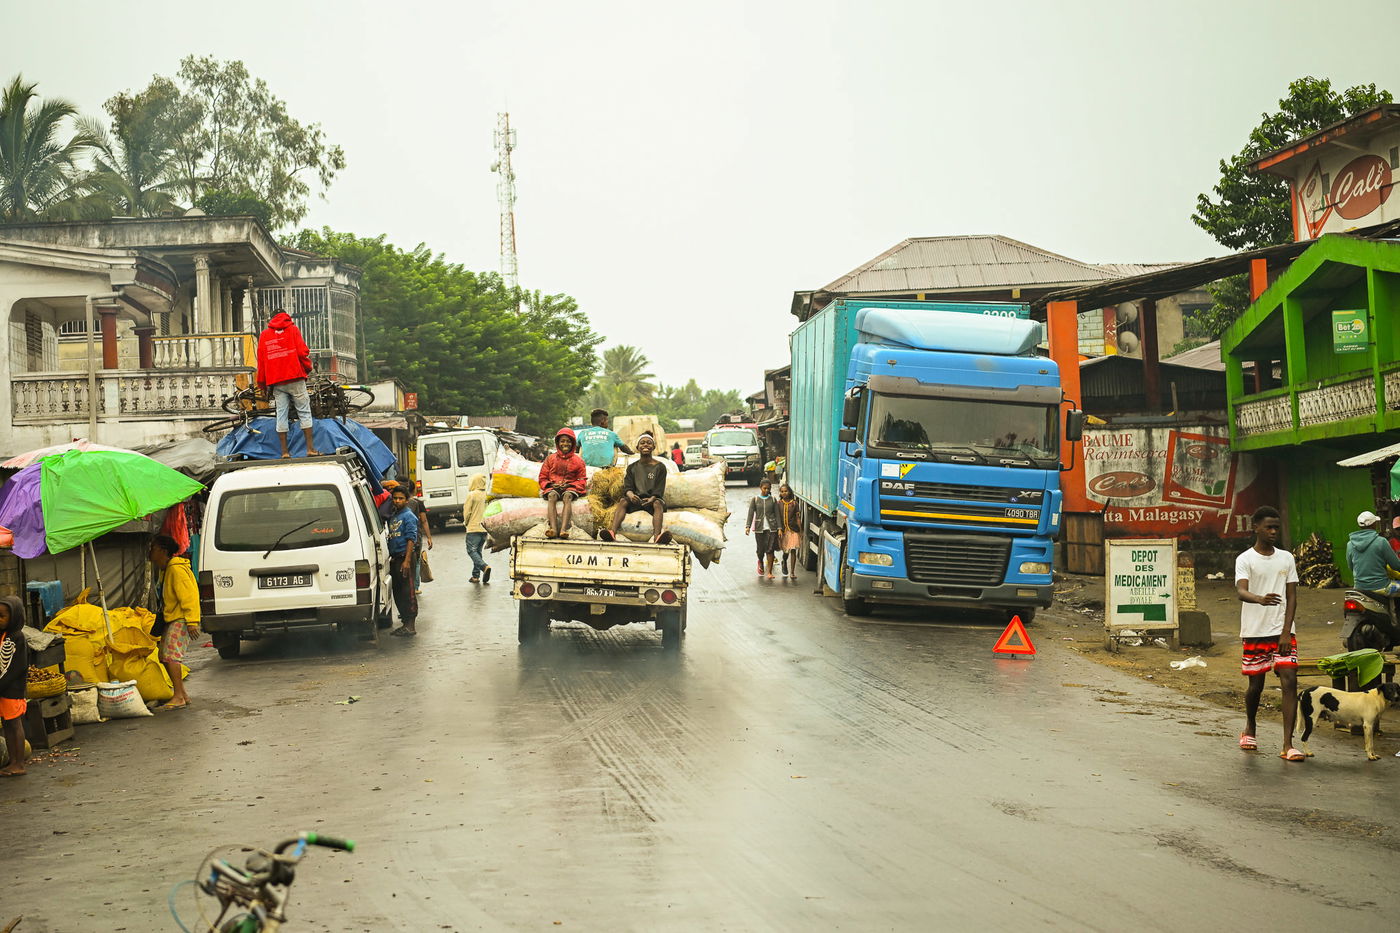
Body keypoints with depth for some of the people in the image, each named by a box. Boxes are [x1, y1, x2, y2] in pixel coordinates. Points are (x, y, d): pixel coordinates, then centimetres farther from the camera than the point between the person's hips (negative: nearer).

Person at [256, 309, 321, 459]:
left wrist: (262, 385, 16)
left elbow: (261, 361, 11)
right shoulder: (292, 329, 4)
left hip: (276, 382, 3)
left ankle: (284, 452, 1)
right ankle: (310, 448, -5)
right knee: (304, 412, 1)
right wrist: (308, 367, 11)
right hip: (295, 378, -3)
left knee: (281, 414, 3)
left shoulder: (264, 335, 12)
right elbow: (302, 352, -6)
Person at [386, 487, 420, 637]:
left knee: (408, 591, -8)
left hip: (405, 556, -9)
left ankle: (410, 625, -8)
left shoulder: (408, 516, -8)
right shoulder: (392, 516, 17)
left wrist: (407, 560, -20)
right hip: (394, 557, 9)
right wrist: (391, 558, 13)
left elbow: (411, 539, -14)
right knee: (398, 592, 10)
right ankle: (406, 623, 17)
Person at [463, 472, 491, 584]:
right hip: (485, 528, 6)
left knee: (472, 551, -4)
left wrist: (466, 522, 10)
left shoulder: (472, 495, -12)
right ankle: (476, 575, 14)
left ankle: (485, 566, -26)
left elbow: (467, 512, -8)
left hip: (473, 528, -6)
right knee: (478, 551, 15)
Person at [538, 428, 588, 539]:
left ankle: (564, 529, -57)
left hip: (570, 488, -1)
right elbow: (542, 478, 16)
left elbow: (582, 481, 11)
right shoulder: (550, 459, 18)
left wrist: (569, 485, -8)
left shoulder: (578, 461, 16)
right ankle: (553, 528, -56)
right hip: (553, 487, 1)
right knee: (552, 495, -36)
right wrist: (551, 484, -6)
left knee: (567, 496, -37)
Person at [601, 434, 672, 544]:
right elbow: (627, 487, 4)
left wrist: (651, 499, -23)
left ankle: (657, 536, -64)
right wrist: (631, 495, -21)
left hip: (652, 499, -2)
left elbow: (659, 490, -1)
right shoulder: (632, 467, 16)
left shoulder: (660, 467, 8)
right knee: (623, 501, -30)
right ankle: (612, 532, -55)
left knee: (658, 504, -36)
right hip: (636, 499, 2)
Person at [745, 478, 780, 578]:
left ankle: (770, 572, -3)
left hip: (771, 527, 0)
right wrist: (748, 526, -12)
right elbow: (750, 513, -1)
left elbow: (777, 514, 5)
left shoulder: (773, 500, 5)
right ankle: (760, 562, 39)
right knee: (761, 549, 5)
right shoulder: (755, 500, 3)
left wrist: (779, 528, -2)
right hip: (759, 528, 0)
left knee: (770, 550, -7)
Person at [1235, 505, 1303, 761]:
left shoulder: (1287, 558, 9)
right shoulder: (1245, 560, -3)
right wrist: (1260, 599, -43)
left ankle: (1288, 745, -12)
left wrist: (1286, 632, -5)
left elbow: (1292, 597, 6)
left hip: (1282, 633, 2)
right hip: (1255, 632, -2)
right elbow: (1241, 591, -20)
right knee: (1256, 685, 8)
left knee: (1290, 681, -11)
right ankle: (1250, 729, 37)